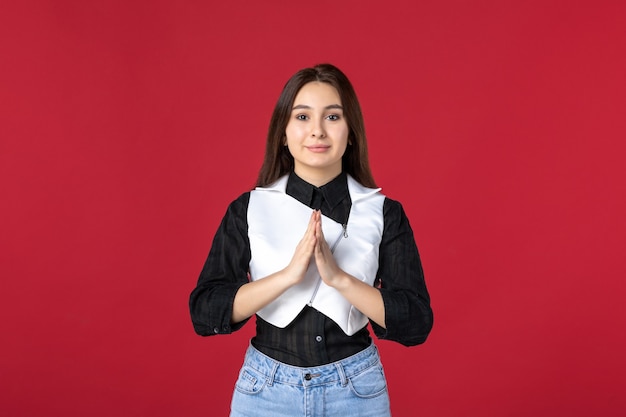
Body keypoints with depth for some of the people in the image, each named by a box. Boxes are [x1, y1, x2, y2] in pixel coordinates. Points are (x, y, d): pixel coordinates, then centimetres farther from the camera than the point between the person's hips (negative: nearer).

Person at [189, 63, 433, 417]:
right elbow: (205, 313, -11)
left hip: (357, 388, 0)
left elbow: (416, 324, -9)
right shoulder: (247, 210, -5)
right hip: (266, 388, 0)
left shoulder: (385, 212, -6)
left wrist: (339, 278, -23)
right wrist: (289, 274, -23)